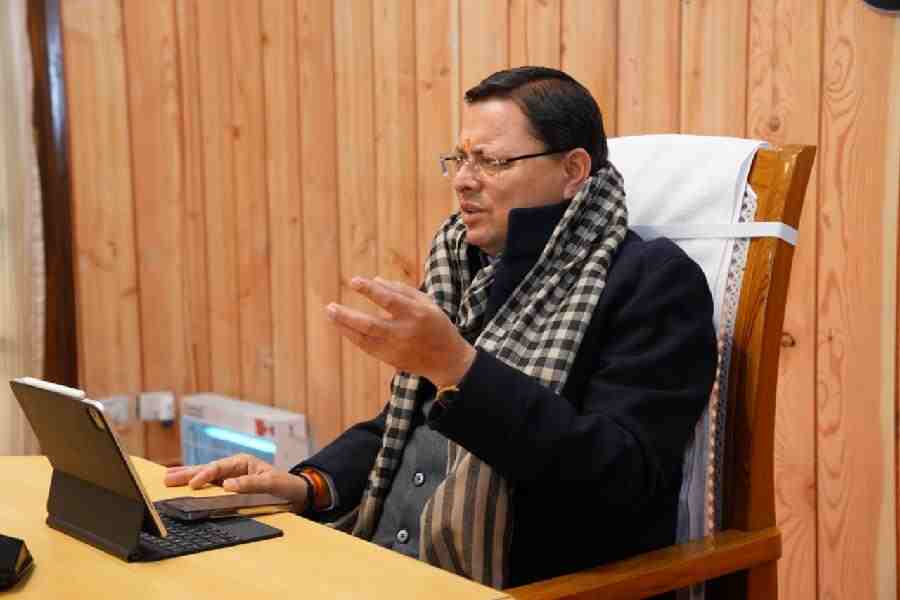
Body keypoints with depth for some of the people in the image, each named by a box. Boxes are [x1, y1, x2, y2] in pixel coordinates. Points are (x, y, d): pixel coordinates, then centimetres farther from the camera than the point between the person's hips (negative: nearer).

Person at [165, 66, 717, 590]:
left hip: (526, 587, -6)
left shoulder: (655, 281, -8)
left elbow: (624, 481, -20)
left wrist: (454, 367, -26)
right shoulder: (469, 271, 13)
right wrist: (306, 485, 2)